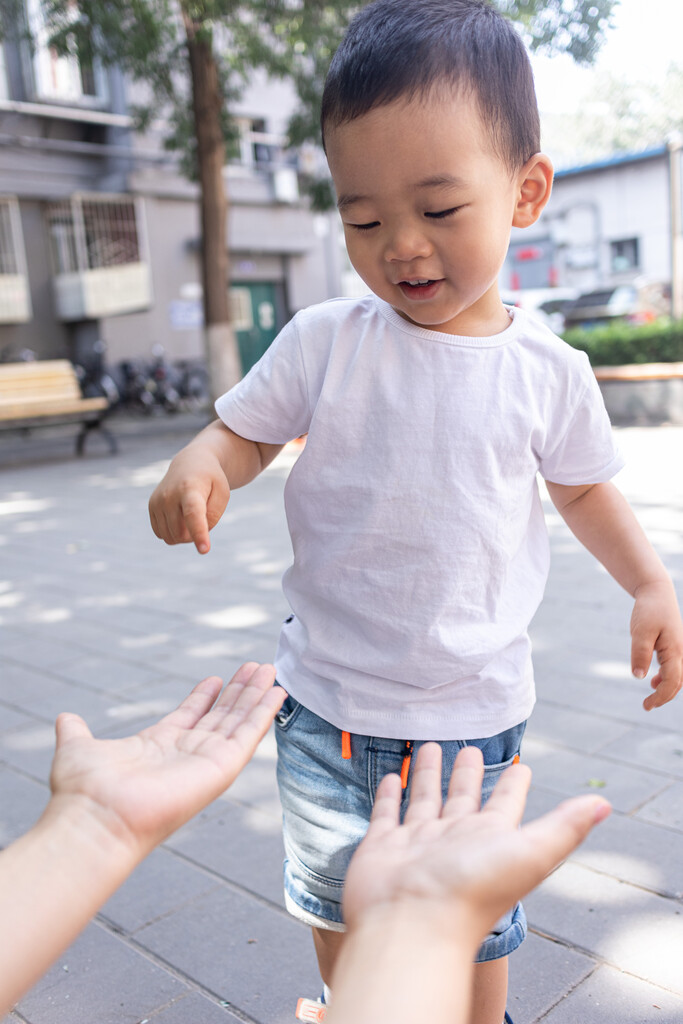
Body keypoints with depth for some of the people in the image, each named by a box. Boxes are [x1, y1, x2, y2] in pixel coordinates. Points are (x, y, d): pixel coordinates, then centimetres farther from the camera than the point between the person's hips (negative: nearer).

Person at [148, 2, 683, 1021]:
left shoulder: (549, 371, -7)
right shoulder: (323, 341, -10)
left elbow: (584, 486, 9)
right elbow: (242, 433, -2)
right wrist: (197, 468, -24)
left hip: (476, 712, 0)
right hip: (329, 704, 1)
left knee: (476, 919, 18)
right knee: (337, 907, 23)